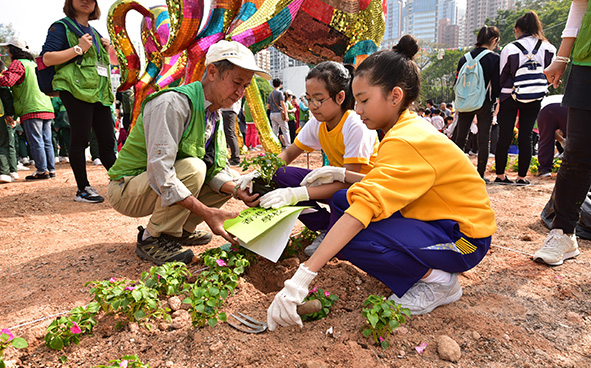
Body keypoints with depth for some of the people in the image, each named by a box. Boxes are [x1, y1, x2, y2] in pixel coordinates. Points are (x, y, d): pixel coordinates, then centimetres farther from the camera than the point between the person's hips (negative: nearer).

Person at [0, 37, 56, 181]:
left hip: (31, 110, -8)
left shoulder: (18, 63, -5)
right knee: (47, 141, 8)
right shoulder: (33, 63, 21)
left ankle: (42, 170, -5)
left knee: (36, 142, -5)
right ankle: (51, 169, 11)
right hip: (46, 108, 8)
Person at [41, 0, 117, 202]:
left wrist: (106, 50, 12)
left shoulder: (94, 32, 24)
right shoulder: (61, 27, 3)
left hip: (99, 92, 7)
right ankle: (82, 189, 3)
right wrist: (78, 48, -14)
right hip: (76, 90, -7)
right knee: (80, 139, -5)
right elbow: (47, 58, -8)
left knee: (107, 139, 6)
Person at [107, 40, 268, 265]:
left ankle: (178, 231, 9)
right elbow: (159, 171, -33)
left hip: (165, 187, 8)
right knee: (192, 168, -32)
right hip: (126, 190, -8)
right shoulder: (173, 103, -25)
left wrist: (237, 190, -20)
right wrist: (205, 212, -38)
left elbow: (217, 168, 1)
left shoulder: (215, 115, 4)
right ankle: (151, 240, -15)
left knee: (231, 181, 1)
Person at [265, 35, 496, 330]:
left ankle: (438, 281, -6)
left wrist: (302, 277, -39)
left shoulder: (406, 141, -26)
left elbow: (365, 207, -36)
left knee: (351, 237, -27)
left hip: (463, 239, -10)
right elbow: (390, 186, 9)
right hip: (433, 220, 10)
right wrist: (341, 174, -7)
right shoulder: (408, 127, 4)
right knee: (342, 200, 1)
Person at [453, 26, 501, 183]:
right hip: (485, 104, -3)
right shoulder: (495, 58, -7)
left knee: (461, 137, 10)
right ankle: (480, 175, 3)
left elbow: (457, 82, 7)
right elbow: (497, 84, -7)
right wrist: (493, 99, 10)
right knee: (483, 139, 2)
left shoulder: (465, 58, 5)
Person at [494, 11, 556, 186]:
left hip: (509, 97, -2)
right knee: (526, 137, 6)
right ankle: (522, 177, 9)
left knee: (504, 137, 3)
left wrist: (499, 96, 11)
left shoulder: (510, 48, -8)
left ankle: (500, 175, 8)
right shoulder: (548, 48, 1)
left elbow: (502, 76, -1)